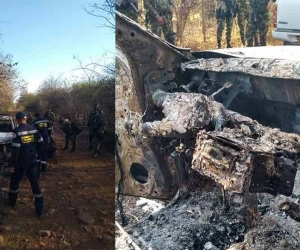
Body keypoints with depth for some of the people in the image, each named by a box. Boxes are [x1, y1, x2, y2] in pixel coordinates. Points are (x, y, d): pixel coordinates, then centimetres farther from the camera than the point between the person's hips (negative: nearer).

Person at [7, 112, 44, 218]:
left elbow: (15, 149, -18)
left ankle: (12, 202, 37)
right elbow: (41, 143, 6)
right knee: (35, 183, 5)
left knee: (14, 181, 20)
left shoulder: (17, 131, -15)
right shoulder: (33, 129, 0)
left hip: (21, 162, -4)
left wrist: (12, 164, -13)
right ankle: (39, 210, 5)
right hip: (32, 161, 4)